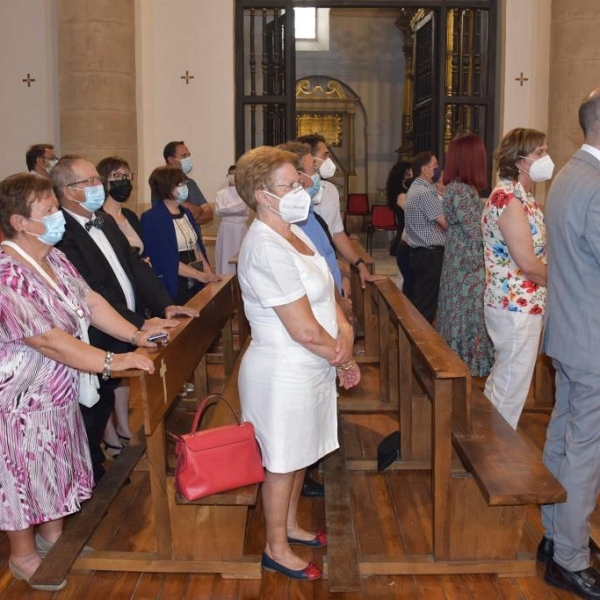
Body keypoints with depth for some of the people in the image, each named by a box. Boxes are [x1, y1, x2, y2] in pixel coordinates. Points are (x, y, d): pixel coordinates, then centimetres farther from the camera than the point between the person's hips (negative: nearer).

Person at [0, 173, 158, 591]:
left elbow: (90, 300, 3)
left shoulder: (53, 258, 1)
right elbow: (48, 340, -32)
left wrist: (136, 334, -6)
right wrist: (111, 362, -31)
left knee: (54, 465, 22)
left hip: (56, 391, 9)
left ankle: (52, 534, 43)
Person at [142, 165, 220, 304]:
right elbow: (167, 260, -17)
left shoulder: (186, 213, 13)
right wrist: (201, 276, -17)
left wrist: (207, 271, -2)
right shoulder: (152, 219, -12)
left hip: (196, 283, 7)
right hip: (174, 285, -7)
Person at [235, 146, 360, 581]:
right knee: (283, 462, 9)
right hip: (283, 373, -9)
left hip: (309, 367, 9)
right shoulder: (267, 249, -26)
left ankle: (289, 525, 45)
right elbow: (304, 331, -27)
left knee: (299, 455, 24)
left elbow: (326, 291, 5)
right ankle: (277, 549, 29)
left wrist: (345, 329, -14)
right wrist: (345, 360, -11)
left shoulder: (293, 233, 5)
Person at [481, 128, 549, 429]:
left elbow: (536, 252, 12)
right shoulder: (508, 198, -19)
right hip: (517, 305, -10)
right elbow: (527, 263, -21)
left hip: (517, 303, 10)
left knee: (501, 382, 20)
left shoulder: (521, 196, 12)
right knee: (512, 388, 0)